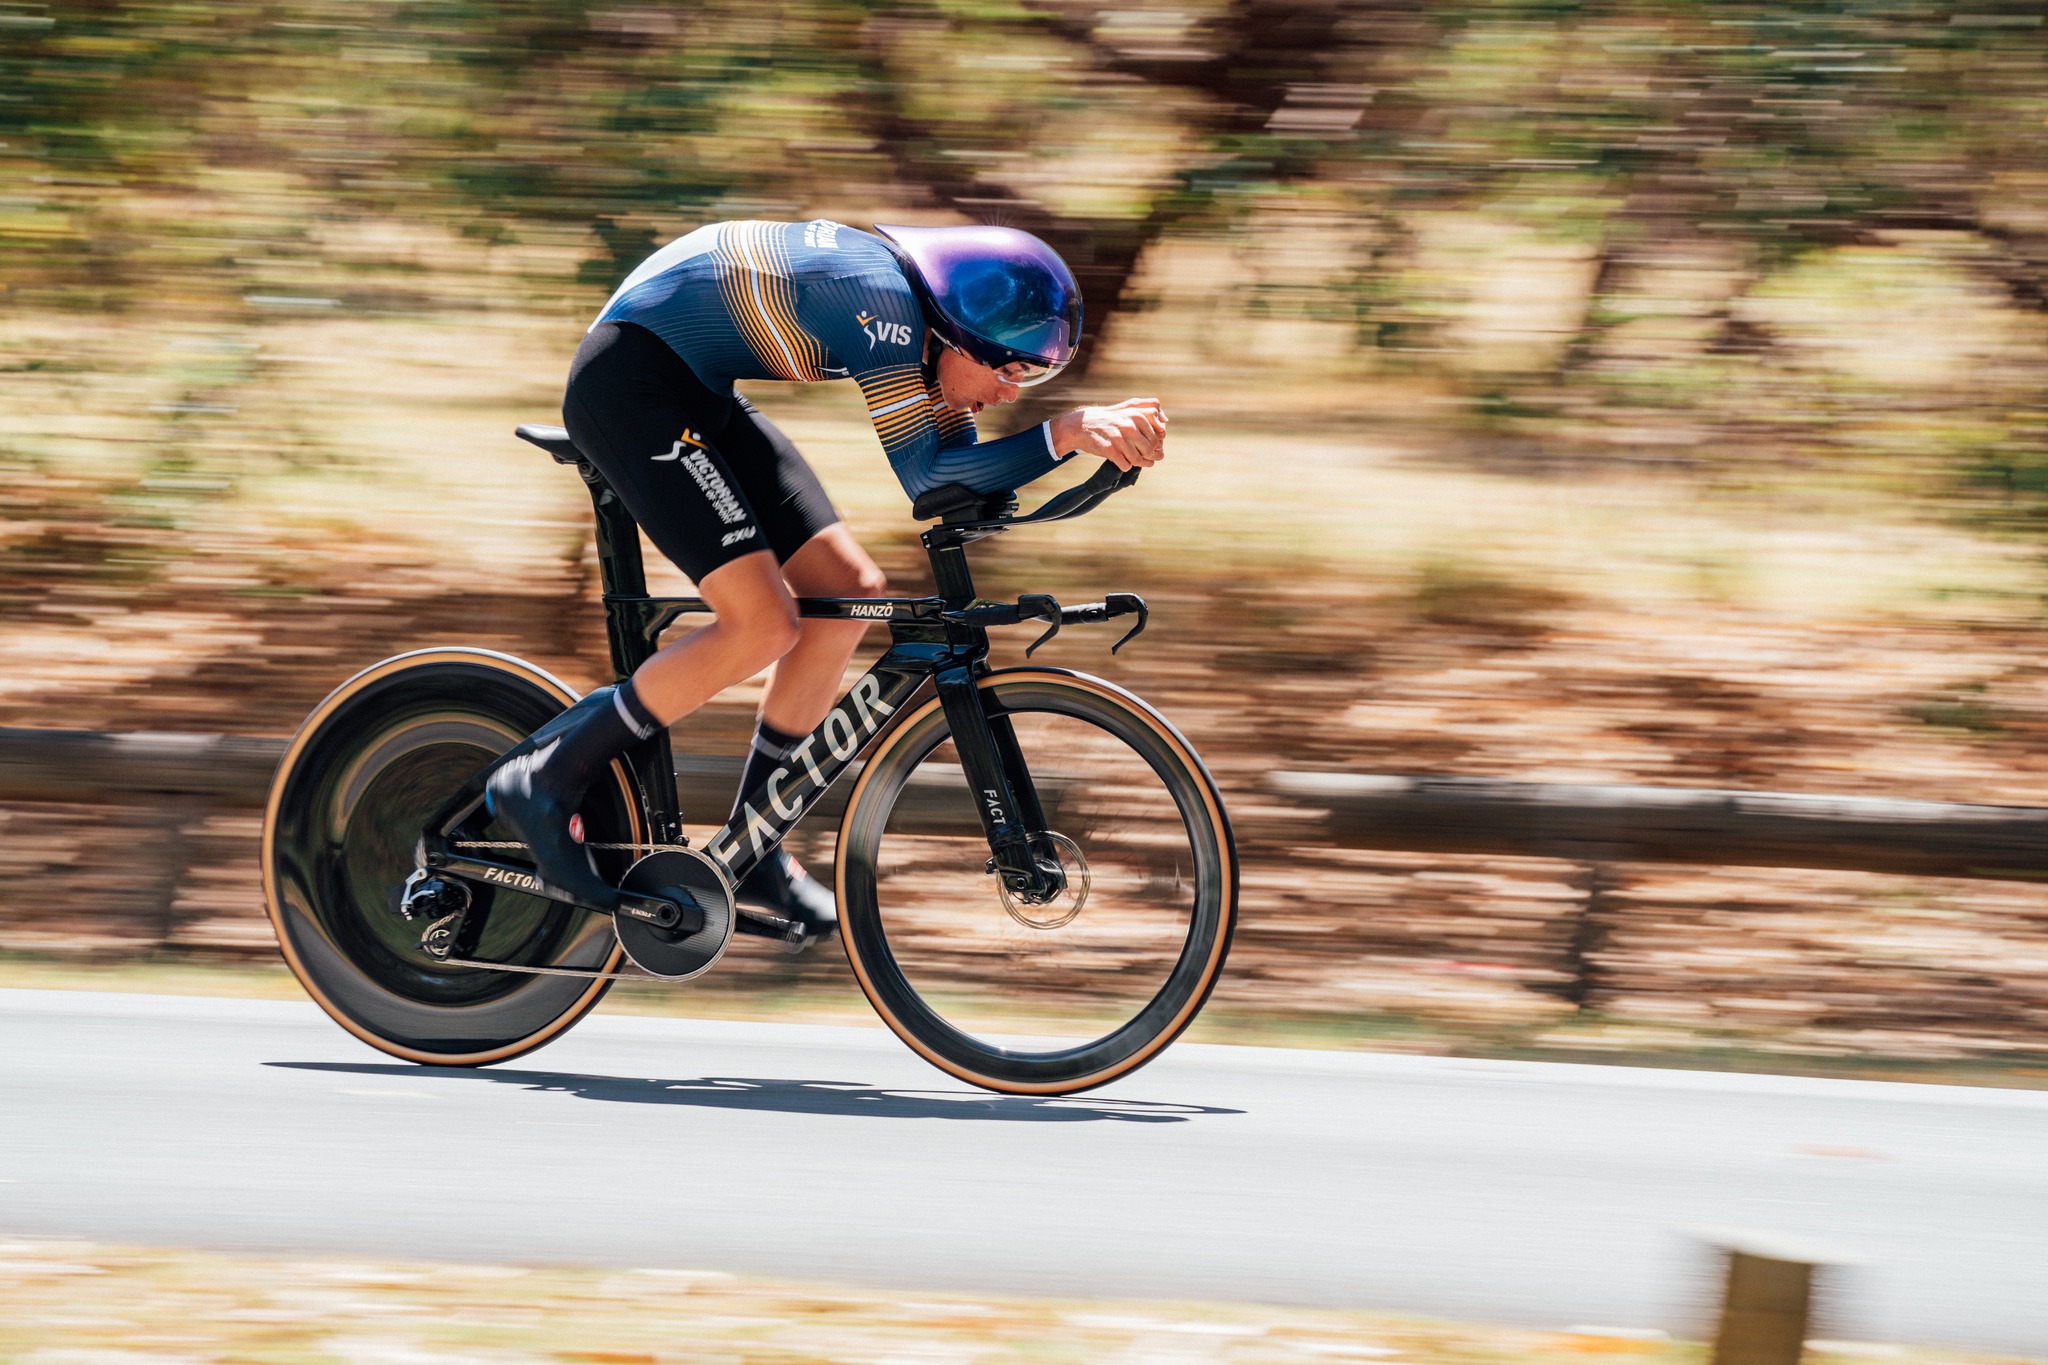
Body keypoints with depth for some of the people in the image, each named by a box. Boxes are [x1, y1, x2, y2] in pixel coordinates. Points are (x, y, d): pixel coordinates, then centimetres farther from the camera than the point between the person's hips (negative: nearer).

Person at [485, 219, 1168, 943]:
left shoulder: (924, 316, 2)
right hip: (628, 377, -10)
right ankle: (547, 782, -6)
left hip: (700, 394, 10)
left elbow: (961, 470, 5)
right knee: (763, 625, -19)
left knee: (849, 592, 3)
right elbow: (920, 477, -27)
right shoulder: (880, 295, -26)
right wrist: (1067, 432, -33)